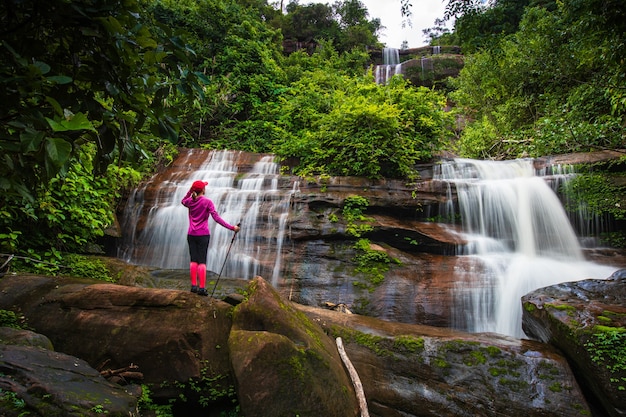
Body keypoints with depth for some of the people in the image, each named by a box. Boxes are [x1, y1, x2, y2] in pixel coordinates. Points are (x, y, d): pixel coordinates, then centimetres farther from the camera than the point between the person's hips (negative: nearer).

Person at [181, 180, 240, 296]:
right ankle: (202, 288, -5)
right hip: (203, 235, -4)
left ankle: (194, 286, 8)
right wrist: (232, 227, -16)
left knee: (193, 260, 8)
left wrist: (190, 191, 17)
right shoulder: (207, 202, -9)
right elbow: (216, 218, -16)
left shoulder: (190, 201, 3)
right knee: (202, 261, -3)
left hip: (191, 235, 4)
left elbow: (183, 201, 30)